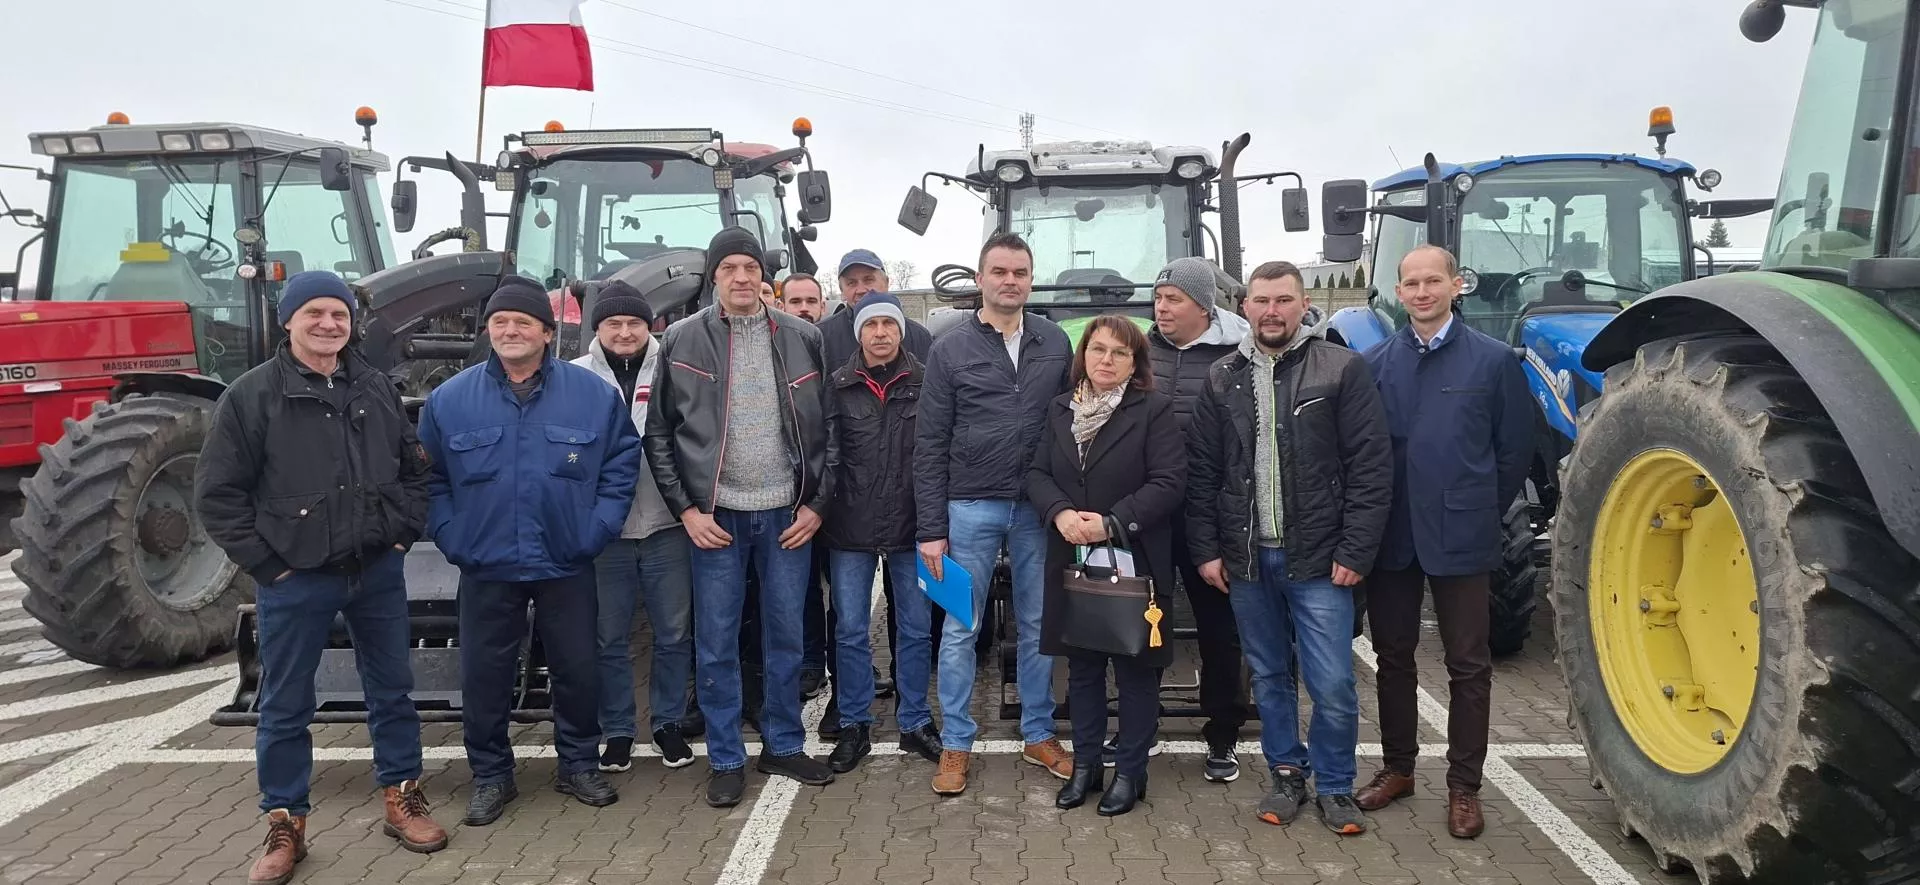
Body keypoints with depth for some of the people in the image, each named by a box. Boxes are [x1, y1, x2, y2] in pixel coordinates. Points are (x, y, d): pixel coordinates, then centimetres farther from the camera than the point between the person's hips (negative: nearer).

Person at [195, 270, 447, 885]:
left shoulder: (376, 388, 5)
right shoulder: (252, 394, -7)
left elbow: (414, 467, 15)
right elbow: (216, 494, -7)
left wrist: (404, 532, 4)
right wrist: (267, 562, -10)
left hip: (378, 571, 4)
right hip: (295, 580, -3)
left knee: (392, 690, 13)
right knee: (285, 707, 7)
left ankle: (402, 799, 28)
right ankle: (285, 826, 22)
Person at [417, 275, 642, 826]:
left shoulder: (593, 394, -2)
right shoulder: (450, 399, 0)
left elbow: (621, 464, 3)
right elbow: (430, 479, 9)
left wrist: (597, 529, -5)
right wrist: (451, 537, -1)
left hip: (567, 566, 0)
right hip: (486, 569, 1)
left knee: (578, 670, 9)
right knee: (484, 675, 8)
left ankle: (579, 766, 28)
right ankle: (490, 777, 26)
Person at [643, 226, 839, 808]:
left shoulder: (802, 339, 3)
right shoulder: (682, 340, -1)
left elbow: (827, 428, 5)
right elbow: (658, 434, 1)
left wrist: (817, 503, -1)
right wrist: (685, 509, -5)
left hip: (789, 515, 1)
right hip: (716, 516, -1)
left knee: (786, 637, 11)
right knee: (716, 644, 5)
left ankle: (784, 746, 27)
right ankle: (726, 759, 19)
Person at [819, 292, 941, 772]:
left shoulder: (925, 383, 0)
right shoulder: (838, 386, 1)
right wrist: (824, 511, -4)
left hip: (910, 525, 0)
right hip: (851, 529, 0)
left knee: (917, 628, 10)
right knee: (850, 632, 7)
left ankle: (915, 722, 25)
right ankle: (854, 726, 22)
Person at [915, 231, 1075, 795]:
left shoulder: (1056, 343, 5)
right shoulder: (950, 350, -2)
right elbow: (930, 445, -3)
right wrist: (931, 528, -6)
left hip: (1038, 509, 2)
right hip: (970, 508, -2)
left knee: (1038, 627, 12)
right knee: (960, 630, 6)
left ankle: (1039, 735, 26)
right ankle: (956, 744, 18)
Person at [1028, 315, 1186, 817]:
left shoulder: (1154, 410, -5)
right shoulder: (1061, 410, 10)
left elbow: (1169, 482, -13)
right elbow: (1037, 473, 5)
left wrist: (1113, 521, -20)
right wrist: (1060, 513, -14)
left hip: (1133, 560, -4)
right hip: (1072, 559, 4)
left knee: (1135, 670, 6)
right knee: (1081, 667, 13)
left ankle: (1130, 771, 19)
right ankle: (1085, 764, 26)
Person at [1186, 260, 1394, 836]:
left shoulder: (1342, 370, -4)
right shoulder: (1223, 379, 7)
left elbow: (1371, 468, -6)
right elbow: (1202, 474, 8)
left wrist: (1355, 551, -10)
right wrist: (1206, 550, 3)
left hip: (1318, 560, -3)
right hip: (1245, 560, 3)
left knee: (1332, 685, -1)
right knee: (1269, 678, 14)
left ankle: (1334, 787, 19)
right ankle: (1287, 774, 31)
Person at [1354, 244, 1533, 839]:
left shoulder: (1493, 360, -3)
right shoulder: (1375, 362, 3)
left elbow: (1516, 445, 1)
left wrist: (1486, 509, 2)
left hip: (1461, 536, -2)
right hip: (1391, 536, 3)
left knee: (1468, 664, 5)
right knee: (1393, 654, 13)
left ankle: (1464, 786, 17)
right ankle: (1397, 766, 29)